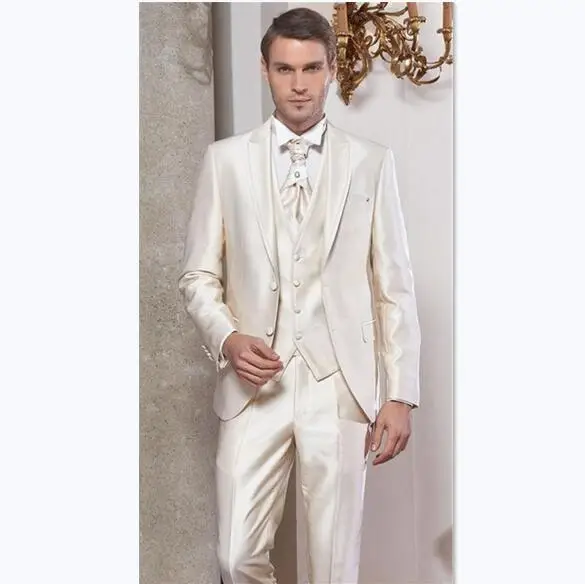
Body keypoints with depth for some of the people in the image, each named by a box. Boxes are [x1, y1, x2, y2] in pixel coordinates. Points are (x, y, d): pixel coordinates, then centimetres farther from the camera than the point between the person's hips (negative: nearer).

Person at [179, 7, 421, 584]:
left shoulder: (371, 163, 3)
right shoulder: (226, 160, 5)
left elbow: (395, 286, 3)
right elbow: (199, 276, 7)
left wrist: (400, 394, -1)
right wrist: (227, 338, -11)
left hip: (340, 385, 0)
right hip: (253, 384, 1)